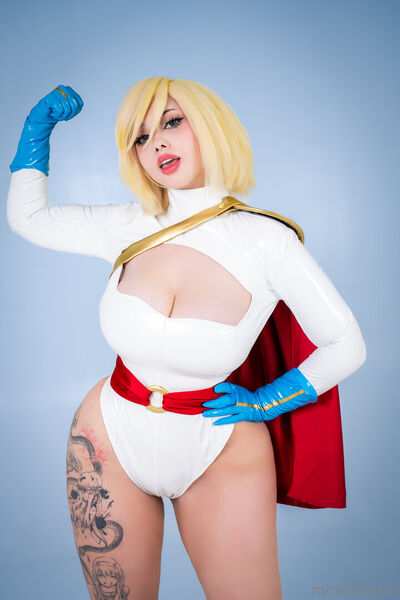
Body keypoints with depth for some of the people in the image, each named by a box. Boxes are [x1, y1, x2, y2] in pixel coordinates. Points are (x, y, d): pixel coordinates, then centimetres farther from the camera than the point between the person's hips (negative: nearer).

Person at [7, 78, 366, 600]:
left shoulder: (267, 241, -16)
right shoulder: (131, 228, -7)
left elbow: (347, 346, -7)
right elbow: (28, 216, 8)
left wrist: (267, 402, -6)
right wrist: (41, 122, 5)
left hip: (221, 457, -2)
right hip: (110, 446, 3)